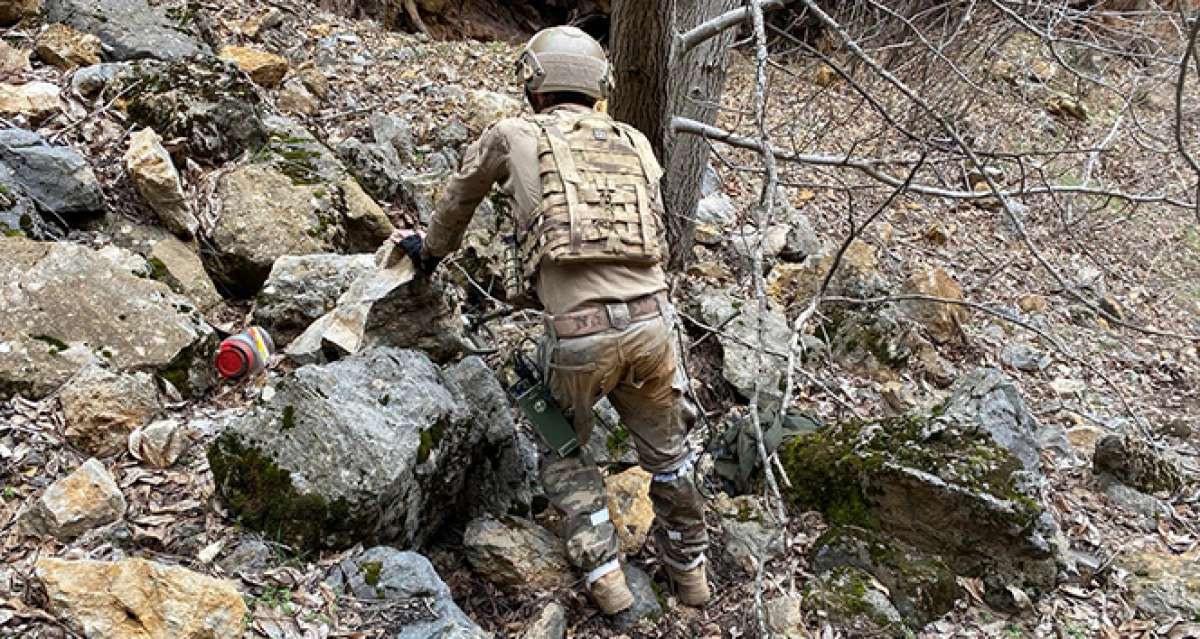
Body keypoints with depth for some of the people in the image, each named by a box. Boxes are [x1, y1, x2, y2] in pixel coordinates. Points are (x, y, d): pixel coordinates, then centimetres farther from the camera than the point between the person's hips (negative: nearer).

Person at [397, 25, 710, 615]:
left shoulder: (512, 137, 8)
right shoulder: (636, 144, 15)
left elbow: (459, 198, 25)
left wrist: (430, 249, 44)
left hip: (578, 333, -3)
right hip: (651, 321, 3)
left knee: (563, 449, 24)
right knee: (665, 449, 25)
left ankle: (603, 573, 17)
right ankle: (689, 567, 40)